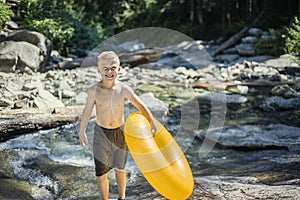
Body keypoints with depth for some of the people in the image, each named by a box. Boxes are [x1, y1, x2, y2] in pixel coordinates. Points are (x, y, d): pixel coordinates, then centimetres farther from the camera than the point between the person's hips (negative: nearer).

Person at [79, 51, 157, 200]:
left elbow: (141, 106, -6)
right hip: (101, 133, -1)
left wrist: (153, 125, -11)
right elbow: (87, 111, -1)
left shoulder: (123, 89, -13)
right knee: (101, 172, 1)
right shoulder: (94, 90, -14)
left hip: (120, 132, 1)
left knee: (120, 168, 19)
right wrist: (81, 132, 8)